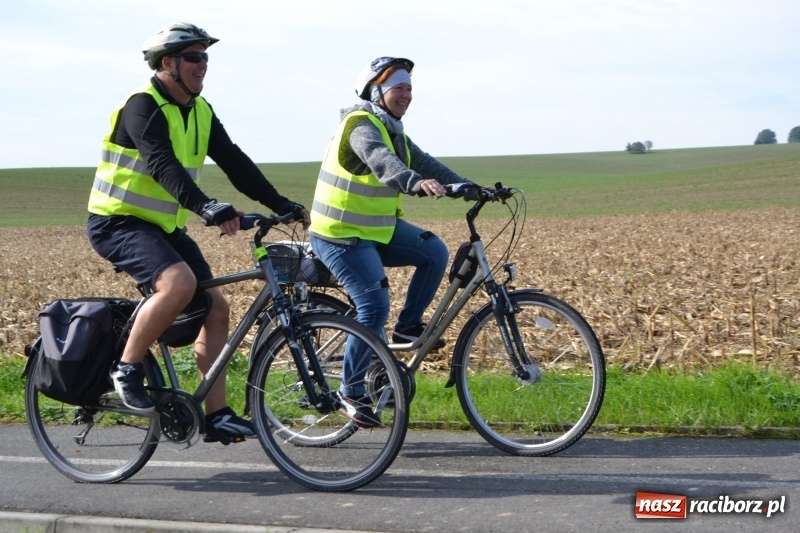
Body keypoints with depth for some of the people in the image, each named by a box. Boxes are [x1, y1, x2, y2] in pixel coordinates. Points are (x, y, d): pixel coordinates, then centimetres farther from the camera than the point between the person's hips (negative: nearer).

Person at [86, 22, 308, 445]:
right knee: (179, 282, -32)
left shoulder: (200, 111, 8)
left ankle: (217, 415, 4)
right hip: (118, 222, -8)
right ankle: (127, 368, -14)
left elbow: (234, 162, 5)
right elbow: (163, 165, -33)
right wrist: (207, 208, -47)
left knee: (215, 308, -1)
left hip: (164, 226, 8)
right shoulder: (143, 105, -18)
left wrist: (283, 206, -4)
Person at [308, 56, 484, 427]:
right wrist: (415, 182, -55)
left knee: (435, 253, -8)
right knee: (375, 306, -17)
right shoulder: (362, 126, -17)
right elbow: (380, 161, -37)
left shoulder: (393, 131, 14)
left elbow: (425, 163, 10)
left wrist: (471, 188, -1)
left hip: (379, 229, 9)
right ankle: (350, 392, -4)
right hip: (341, 234, -9)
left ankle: (408, 327, 7)